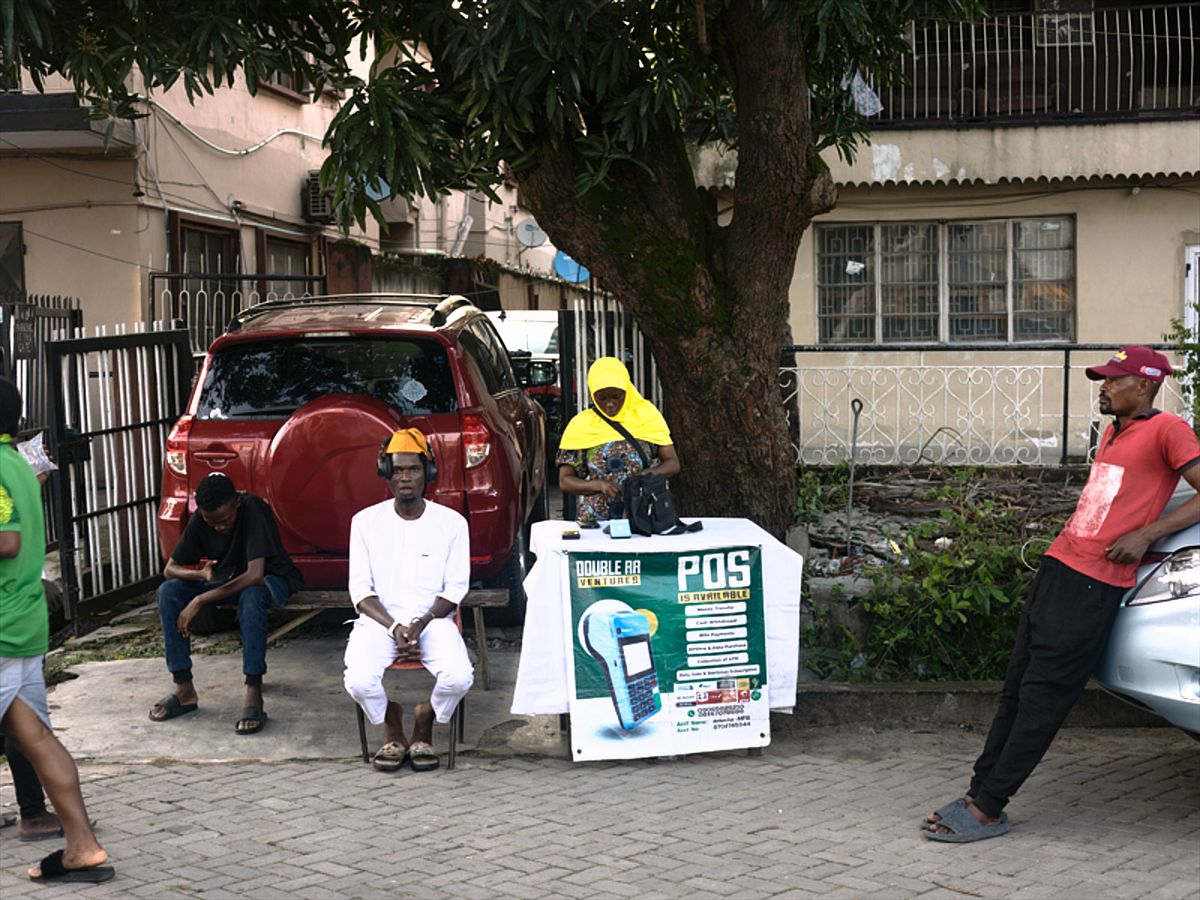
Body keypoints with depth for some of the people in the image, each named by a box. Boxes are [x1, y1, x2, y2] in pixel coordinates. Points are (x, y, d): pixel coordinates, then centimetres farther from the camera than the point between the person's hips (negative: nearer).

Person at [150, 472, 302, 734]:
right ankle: (184, 690, -13)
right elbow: (170, 569, -6)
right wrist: (201, 575, -29)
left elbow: (255, 575, -37)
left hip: (270, 578, -6)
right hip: (229, 579, 6)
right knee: (168, 591, -16)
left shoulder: (253, 509, -30)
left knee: (251, 596, -41)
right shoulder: (200, 520, -13)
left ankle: (254, 697, -38)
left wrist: (200, 600, -35)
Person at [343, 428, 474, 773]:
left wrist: (422, 624, -15)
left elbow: (455, 588, 3)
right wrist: (394, 628, -14)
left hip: (433, 619, 0)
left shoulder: (451, 523, 3)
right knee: (360, 681, -29)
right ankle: (393, 733, 4)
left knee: (458, 677, -30)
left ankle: (423, 731, 2)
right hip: (379, 619, 0)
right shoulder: (366, 521, 5)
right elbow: (360, 589, 2)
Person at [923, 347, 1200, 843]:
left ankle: (988, 809, -3)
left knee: (1042, 696, -6)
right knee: (1017, 686, 8)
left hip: (1093, 587, -9)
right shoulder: (1111, 433, 20)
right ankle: (980, 793, 12)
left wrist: (1144, 536, -17)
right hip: (1056, 567, 9)